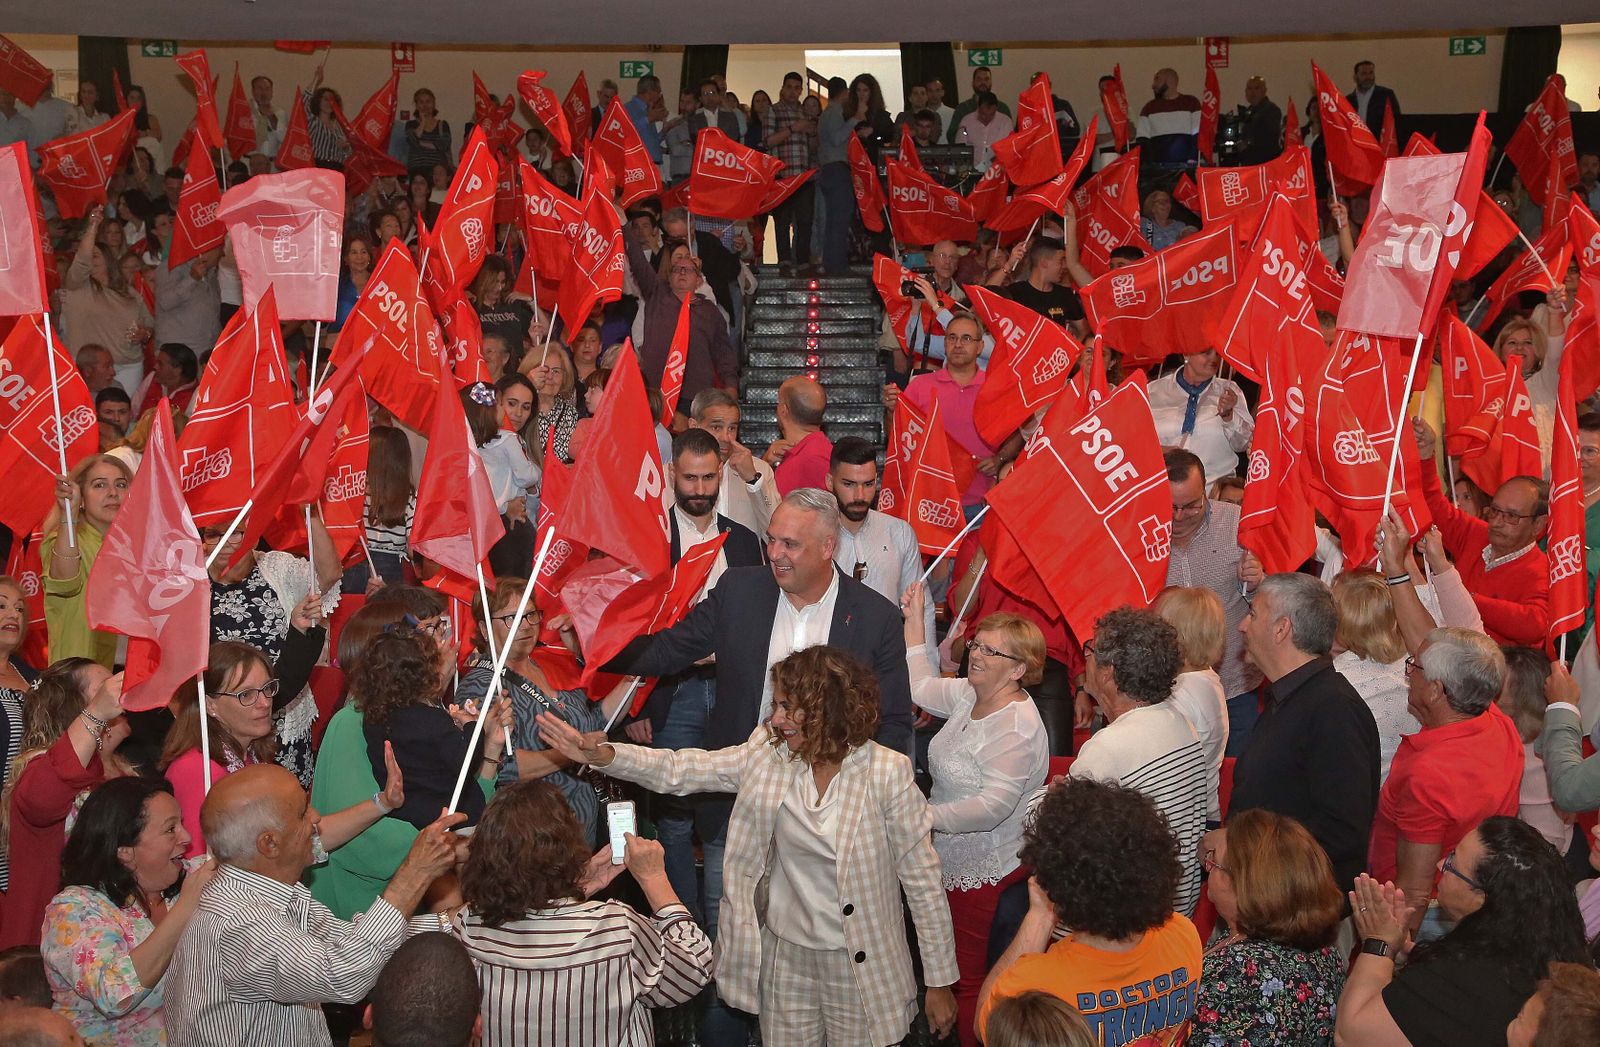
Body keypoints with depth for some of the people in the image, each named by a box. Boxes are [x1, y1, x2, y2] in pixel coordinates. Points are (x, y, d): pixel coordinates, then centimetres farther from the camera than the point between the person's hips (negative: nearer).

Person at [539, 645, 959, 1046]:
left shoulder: (886, 773, -15)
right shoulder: (767, 754, -4)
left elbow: (923, 881, -10)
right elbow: (677, 770, -6)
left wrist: (940, 981, -6)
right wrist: (601, 754, -22)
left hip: (862, 968, -3)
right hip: (785, 958, 4)